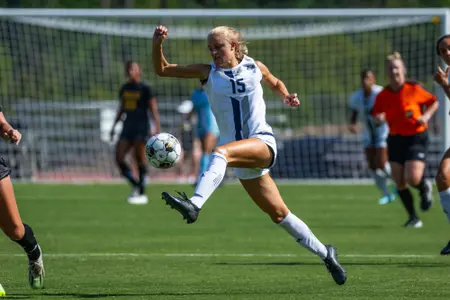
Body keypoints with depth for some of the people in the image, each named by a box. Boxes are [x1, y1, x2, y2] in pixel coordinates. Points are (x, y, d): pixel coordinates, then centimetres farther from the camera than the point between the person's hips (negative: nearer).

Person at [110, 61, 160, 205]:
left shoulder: (145, 89, -5)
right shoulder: (124, 88, 13)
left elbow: (154, 109, -8)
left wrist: (156, 128, -19)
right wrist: (114, 125, 20)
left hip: (141, 128, -6)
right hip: (127, 128, 6)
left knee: (140, 158, -9)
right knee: (119, 158, -5)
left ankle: (142, 193, -2)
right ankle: (136, 186, 10)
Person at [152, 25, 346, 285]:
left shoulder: (255, 68, 4)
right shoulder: (208, 72, 5)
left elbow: (275, 82, 26)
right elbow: (162, 69, 2)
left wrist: (286, 96, 6)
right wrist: (157, 44, -15)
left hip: (263, 144, -3)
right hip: (242, 154, 3)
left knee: (221, 151, -35)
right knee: (279, 214, 5)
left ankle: (194, 205, -52)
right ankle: (325, 253, 20)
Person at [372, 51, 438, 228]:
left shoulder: (414, 89, -12)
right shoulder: (383, 96, -4)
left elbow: (434, 102, 3)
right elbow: (376, 114, 7)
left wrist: (426, 116, -14)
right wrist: (378, 118, -16)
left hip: (417, 139, -4)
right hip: (396, 139, 4)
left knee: (413, 179, -19)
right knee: (399, 183, -2)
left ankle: (425, 188, 19)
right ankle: (413, 217, 15)